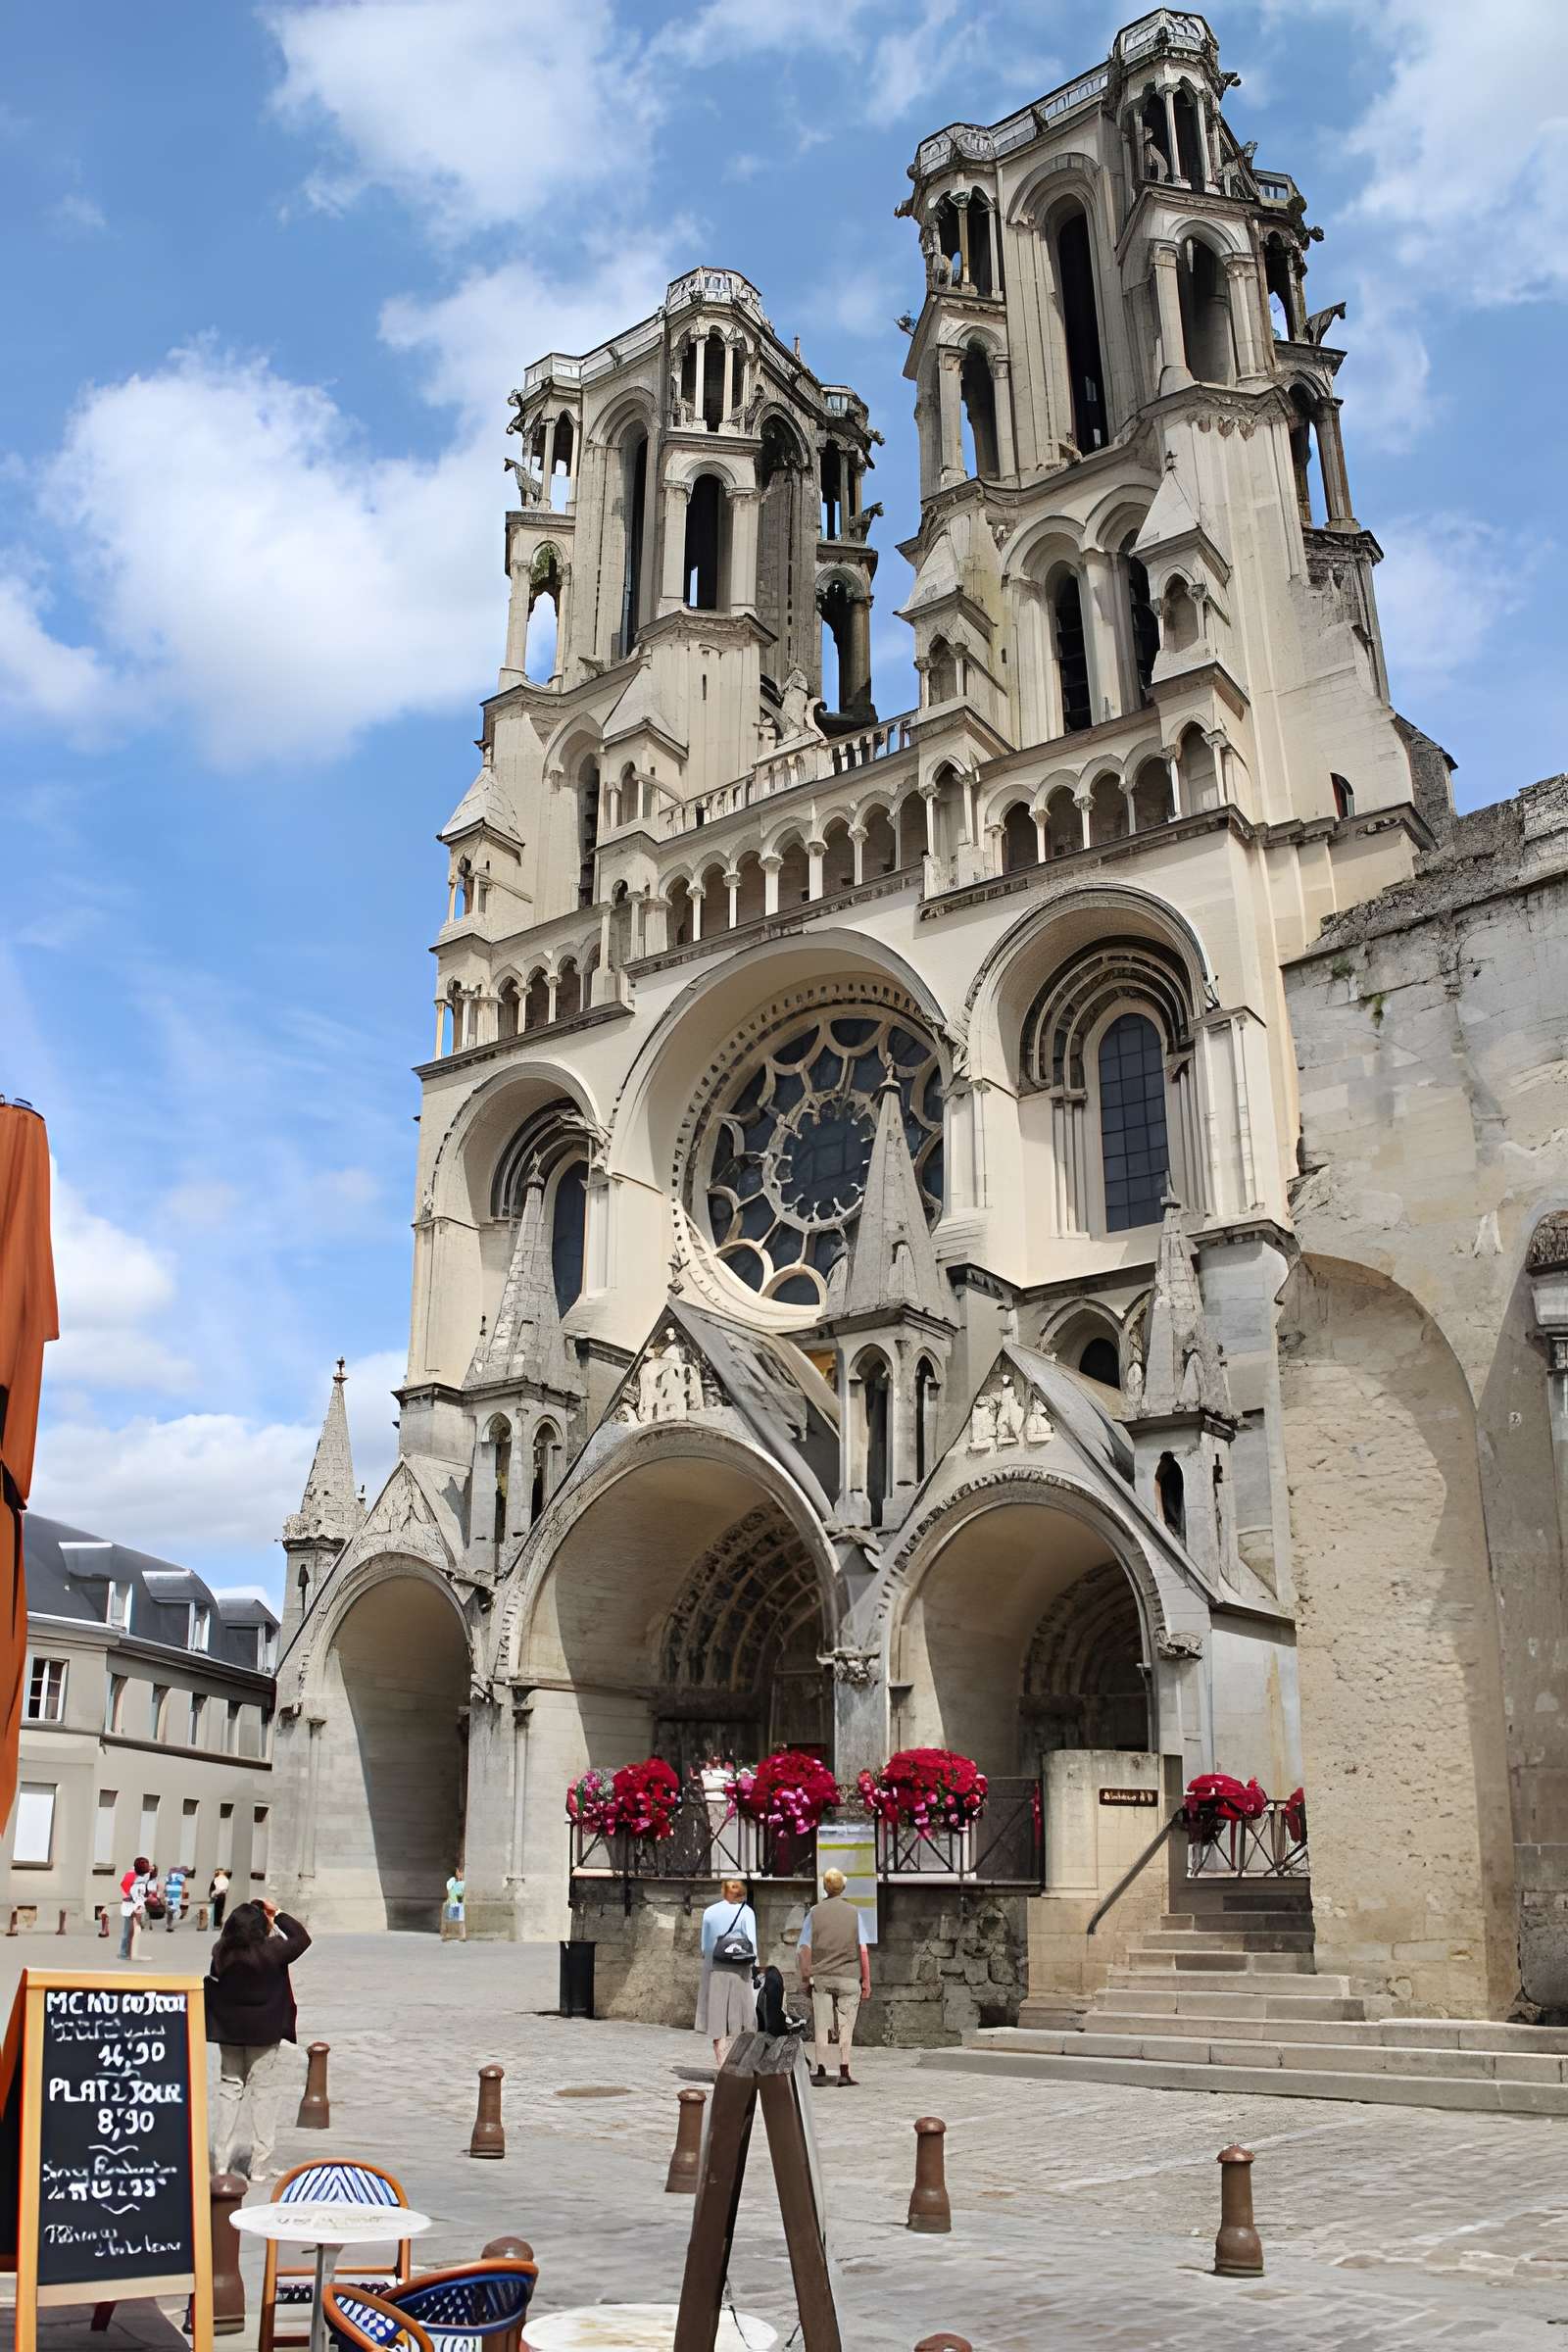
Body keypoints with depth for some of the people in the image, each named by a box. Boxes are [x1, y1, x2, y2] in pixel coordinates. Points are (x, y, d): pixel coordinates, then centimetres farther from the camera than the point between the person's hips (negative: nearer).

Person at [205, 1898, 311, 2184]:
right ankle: (260, 2166, 7)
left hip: (229, 2031, 4)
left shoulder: (222, 1953, -10)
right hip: (264, 2033, -4)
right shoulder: (271, 1952, -19)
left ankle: (222, 2161, 17)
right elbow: (303, 1938, -5)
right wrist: (279, 1914, 2)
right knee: (264, 2093, 5)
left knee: (230, 2089, 14)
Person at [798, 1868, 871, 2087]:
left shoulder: (815, 1912, 3)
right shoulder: (854, 1912, 0)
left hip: (821, 1978, 1)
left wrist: (805, 1979, 10)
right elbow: (863, 1950, -1)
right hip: (848, 1977, -1)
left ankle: (821, 2072, 3)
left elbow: (805, 1950, 2)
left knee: (822, 2028, 6)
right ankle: (844, 2073, 3)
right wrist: (866, 1982, 3)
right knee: (845, 2027, 5)